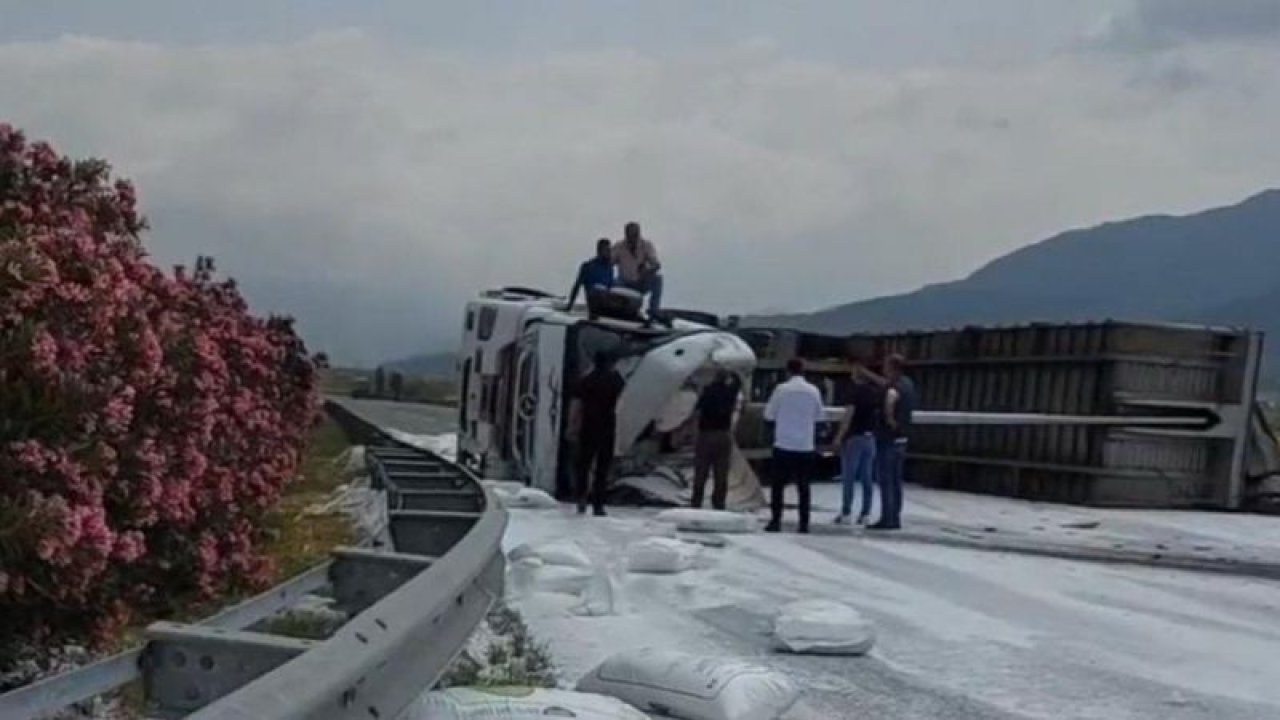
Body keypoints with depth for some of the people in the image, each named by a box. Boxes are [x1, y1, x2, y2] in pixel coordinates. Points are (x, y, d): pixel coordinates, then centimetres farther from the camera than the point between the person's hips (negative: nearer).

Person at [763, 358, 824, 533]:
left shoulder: (781, 389, -7)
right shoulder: (814, 391, 0)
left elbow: (768, 415, -1)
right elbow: (819, 417, 9)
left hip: (783, 445, -2)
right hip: (805, 446, 2)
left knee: (778, 484, 7)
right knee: (803, 486, 8)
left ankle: (776, 521, 4)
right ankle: (804, 523, 6)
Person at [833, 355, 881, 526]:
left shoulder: (855, 390, -10)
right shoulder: (876, 391, 7)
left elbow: (849, 414, -16)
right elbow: (879, 413, 10)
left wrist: (839, 436, -14)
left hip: (854, 437, -6)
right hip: (871, 438, 6)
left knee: (848, 477, 0)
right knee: (867, 478, 8)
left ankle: (845, 513, 0)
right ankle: (865, 514, 9)